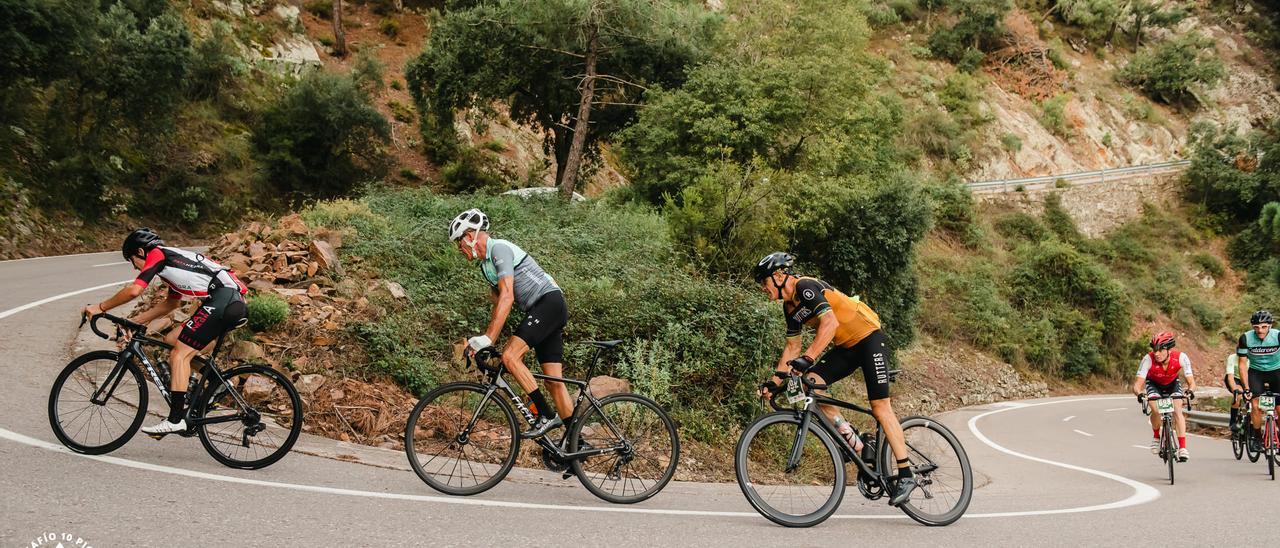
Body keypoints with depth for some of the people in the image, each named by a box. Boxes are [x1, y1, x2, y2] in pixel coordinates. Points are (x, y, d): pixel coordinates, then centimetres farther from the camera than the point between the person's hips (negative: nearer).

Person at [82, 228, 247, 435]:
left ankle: (176, 418, -9)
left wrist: (100, 308, 5)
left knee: (179, 354, -7)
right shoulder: (173, 259, 30)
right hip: (234, 302, 9)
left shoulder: (157, 254, 3)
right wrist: (134, 321, 34)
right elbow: (171, 303, 36)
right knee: (171, 339, 15)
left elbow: (133, 290, -8)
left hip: (222, 301, -9)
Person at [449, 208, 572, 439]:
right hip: (541, 310, 10)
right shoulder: (486, 264, 19)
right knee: (554, 381, 5)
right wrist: (485, 340, 10)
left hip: (550, 301, -10)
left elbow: (507, 297, -22)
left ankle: (546, 415, -17)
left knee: (510, 355, -21)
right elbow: (498, 305, 20)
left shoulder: (499, 248, -12)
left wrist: (487, 338, -26)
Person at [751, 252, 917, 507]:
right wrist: (775, 380, 8)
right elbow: (792, 345, 14)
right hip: (846, 346, 8)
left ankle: (906, 475, -3)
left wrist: (807, 358, -41)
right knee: (810, 383, -9)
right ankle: (854, 443, 0)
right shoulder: (790, 306, 7)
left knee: (880, 407, -11)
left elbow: (830, 322, -35)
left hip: (869, 337, -8)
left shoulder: (805, 287, -21)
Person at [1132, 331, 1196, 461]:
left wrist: (1190, 391, -55)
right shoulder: (1148, 359, -36)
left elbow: (1191, 382, -32)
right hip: (1153, 383, -1)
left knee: (1177, 410, -21)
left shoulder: (1181, 358, -33)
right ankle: (1156, 436, 4)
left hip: (1172, 383, 1)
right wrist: (1139, 394, -60)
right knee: (1156, 410, -25)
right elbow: (1137, 384, -38)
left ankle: (1182, 448, -18)